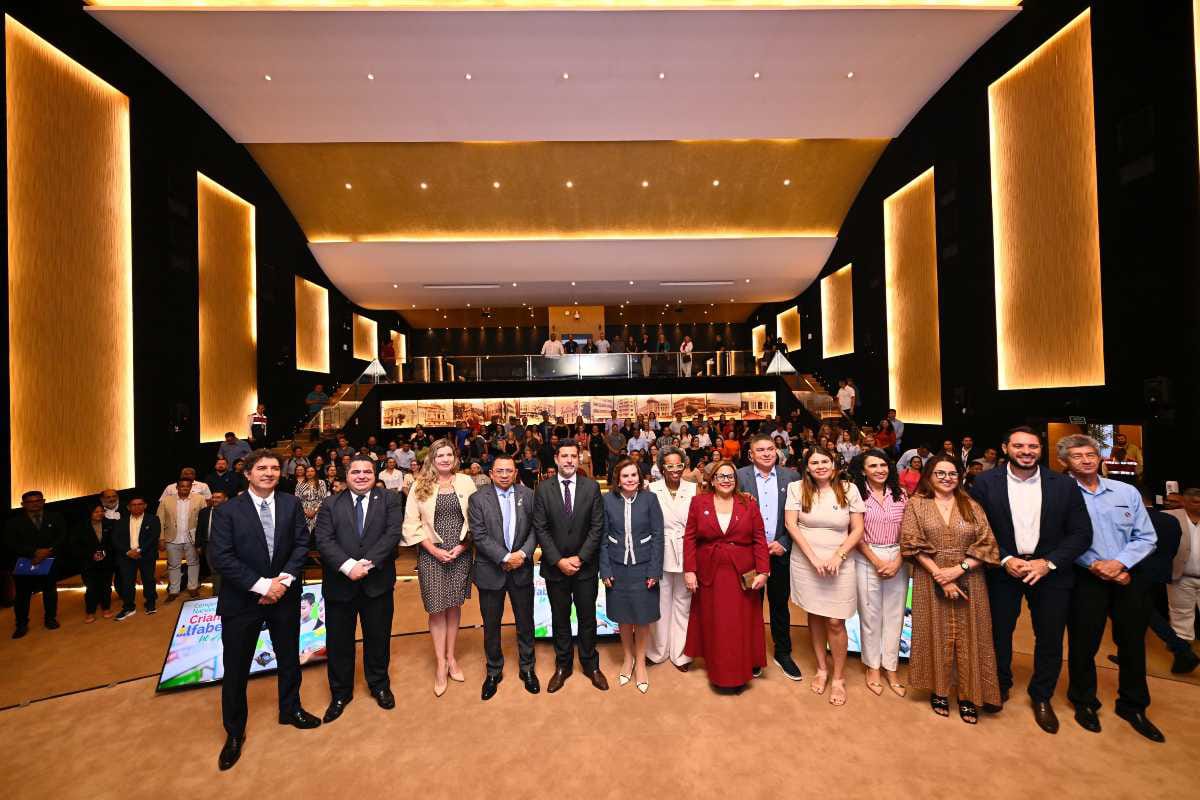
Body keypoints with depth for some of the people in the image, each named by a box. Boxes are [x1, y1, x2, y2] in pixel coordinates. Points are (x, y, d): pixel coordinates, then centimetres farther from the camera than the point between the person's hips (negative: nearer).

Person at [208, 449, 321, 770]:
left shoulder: (291, 504, -3)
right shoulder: (227, 510, -9)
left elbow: (302, 544, -5)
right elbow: (220, 557, -15)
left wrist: (284, 580, -17)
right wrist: (261, 585, -20)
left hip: (285, 595, 3)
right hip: (242, 599, -2)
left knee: (289, 657, 18)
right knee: (236, 668, 11)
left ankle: (290, 709, 42)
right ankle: (235, 732, 34)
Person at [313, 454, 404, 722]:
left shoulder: (389, 500, -1)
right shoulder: (330, 505, 2)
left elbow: (393, 533, -12)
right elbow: (324, 541, -8)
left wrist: (367, 563, -21)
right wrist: (348, 566, -21)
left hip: (377, 583, 0)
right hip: (339, 584, 1)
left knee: (378, 638, 15)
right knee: (338, 641, 14)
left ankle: (379, 685, 37)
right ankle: (340, 693, 36)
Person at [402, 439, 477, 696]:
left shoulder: (465, 482, -1)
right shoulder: (420, 485, -2)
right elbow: (411, 523, -3)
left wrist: (462, 545, -9)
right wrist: (434, 550, -10)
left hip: (461, 552, 1)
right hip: (431, 554, -1)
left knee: (454, 606, 12)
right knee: (437, 609, 6)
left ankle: (451, 658, 29)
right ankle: (441, 664, 22)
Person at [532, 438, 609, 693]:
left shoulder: (591, 487, -5)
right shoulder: (543, 488, -6)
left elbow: (597, 526, -6)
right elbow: (540, 529, -7)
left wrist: (580, 558, -12)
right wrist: (558, 561, -12)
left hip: (585, 566, 0)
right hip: (555, 566, 0)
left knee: (587, 617, 14)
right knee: (560, 619, 15)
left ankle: (590, 664, 34)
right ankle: (563, 665, 35)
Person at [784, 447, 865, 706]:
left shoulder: (849, 489, -2)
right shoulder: (797, 488, -4)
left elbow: (858, 529, 0)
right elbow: (791, 524, -7)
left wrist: (838, 556, -11)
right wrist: (813, 557, -12)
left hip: (838, 564, 0)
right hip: (805, 562, 1)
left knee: (835, 622, 2)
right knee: (814, 616, 13)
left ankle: (839, 677, 22)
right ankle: (822, 668, 33)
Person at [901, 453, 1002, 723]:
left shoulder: (972, 506, 4)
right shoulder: (916, 504, -2)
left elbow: (987, 545, -2)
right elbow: (912, 544, -8)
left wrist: (959, 569, -14)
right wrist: (939, 575, -14)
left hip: (968, 581, 2)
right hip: (931, 580, -1)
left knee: (967, 636, 8)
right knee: (936, 635, 8)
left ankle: (968, 696, 24)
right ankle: (939, 691, 23)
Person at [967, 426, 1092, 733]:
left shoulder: (1064, 485, -4)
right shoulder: (985, 483, -8)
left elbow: (1081, 533, -3)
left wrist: (1048, 563, -14)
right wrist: (1005, 560, -16)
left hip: (1050, 571, 1)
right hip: (1003, 570, -1)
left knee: (1050, 638, 12)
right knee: (998, 633, 12)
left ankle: (1041, 696, 36)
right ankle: (1000, 686, 36)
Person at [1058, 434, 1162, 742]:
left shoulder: (1127, 492, 3)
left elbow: (1146, 538, 1)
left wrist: (1118, 563, -12)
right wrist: (1095, 565, -15)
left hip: (1130, 577, 4)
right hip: (1085, 579, -3)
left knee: (1133, 643, 15)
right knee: (1083, 643, 7)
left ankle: (1133, 706, 35)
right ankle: (1084, 702, 27)